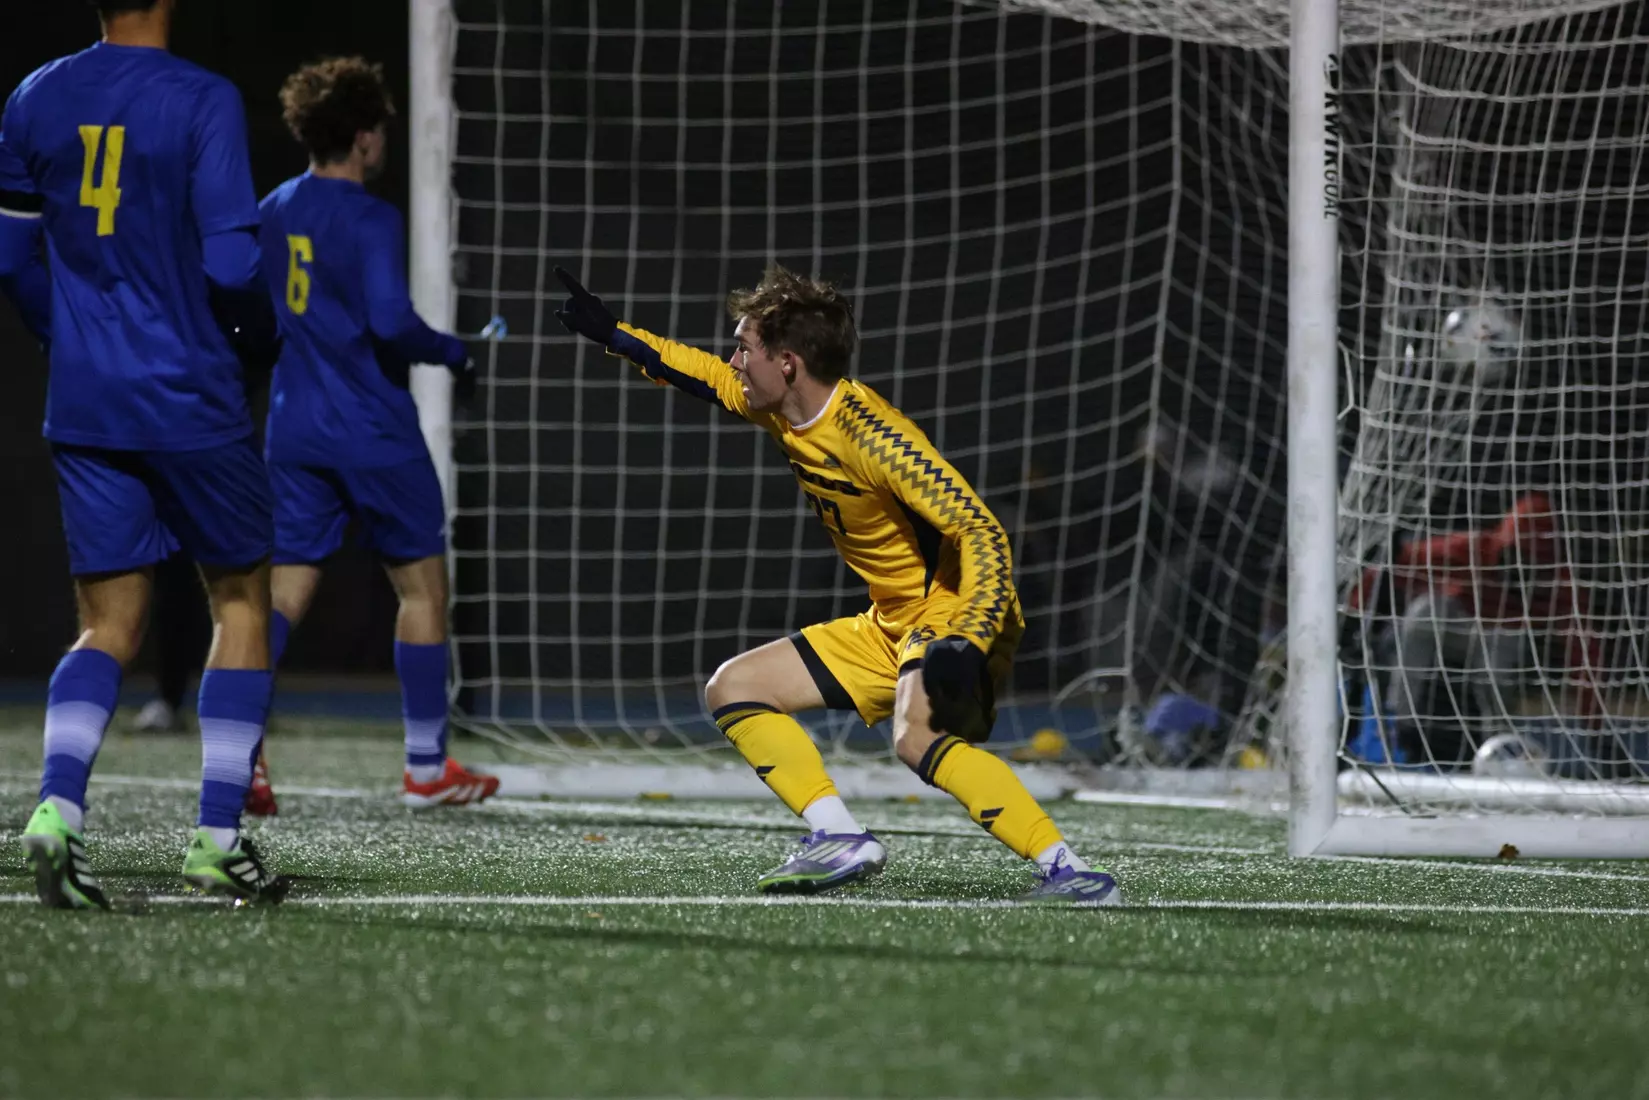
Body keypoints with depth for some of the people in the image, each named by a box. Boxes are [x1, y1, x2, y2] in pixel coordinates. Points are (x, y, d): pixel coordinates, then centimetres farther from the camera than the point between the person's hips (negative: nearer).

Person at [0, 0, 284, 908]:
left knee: (108, 625, 8)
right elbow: (230, 263, -17)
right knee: (241, 596, 14)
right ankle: (219, 836, 8)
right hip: (190, 403, -4)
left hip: (82, 404, 4)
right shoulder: (203, 102, -11)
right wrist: (260, 333, 4)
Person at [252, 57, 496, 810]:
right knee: (421, 582, 9)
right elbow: (390, 320, -24)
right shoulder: (370, 220, -13)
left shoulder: (272, 214, 8)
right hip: (374, 430, -6)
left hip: (294, 430, 6)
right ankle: (426, 766, 13)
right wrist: (450, 352, -7)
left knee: (286, 589, 4)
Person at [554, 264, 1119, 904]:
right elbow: (708, 378, 25)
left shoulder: (874, 437, -25)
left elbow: (983, 534, -28)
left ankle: (1067, 871, -39)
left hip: (957, 613, -10)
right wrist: (613, 336, 26)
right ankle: (841, 839, -4)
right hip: (892, 625, 10)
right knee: (732, 690, 8)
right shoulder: (779, 413, 2)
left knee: (918, 736, -38)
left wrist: (967, 646, -38)